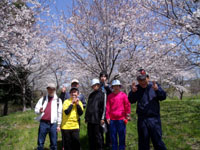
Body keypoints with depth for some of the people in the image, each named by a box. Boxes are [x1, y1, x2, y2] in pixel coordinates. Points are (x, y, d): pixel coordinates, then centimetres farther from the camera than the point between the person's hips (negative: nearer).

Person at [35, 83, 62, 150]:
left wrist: (58, 125, 3)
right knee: (40, 143, 6)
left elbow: (59, 113, 6)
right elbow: (36, 109, 9)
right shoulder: (43, 99, 11)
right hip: (43, 123, 1)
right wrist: (39, 110, -14)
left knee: (54, 144, 6)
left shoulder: (58, 100, 8)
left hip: (53, 124, -1)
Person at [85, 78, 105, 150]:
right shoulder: (91, 95, 17)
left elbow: (103, 107, -9)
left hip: (97, 120, -6)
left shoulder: (102, 94, -3)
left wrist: (102, 118, -14)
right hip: (90, 120, 6)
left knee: (98, 136, 3)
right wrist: (86, 117, 16)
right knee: (90, 136, 13)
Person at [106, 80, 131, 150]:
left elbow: (127, 106, 1)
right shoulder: (110, 96, 7)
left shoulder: (123, 95, 1)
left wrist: (128, 115, -5)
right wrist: (107, 117, 1)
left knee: (122, 136, 5)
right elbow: (107, 107, 6)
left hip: (121, 119, -2)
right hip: (112, 119, 2)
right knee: (113, 136, 9)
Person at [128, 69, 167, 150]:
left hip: (154, 118, -1)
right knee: (143, 142, 13)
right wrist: (132, 92, -23)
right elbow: (131, 101, -4)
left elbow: (163, 97, -6)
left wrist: (157, 90, -25)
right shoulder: (137, 88, 3)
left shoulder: (154, 85, 1)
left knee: (157, 140, 4)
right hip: (142, 119, 2)